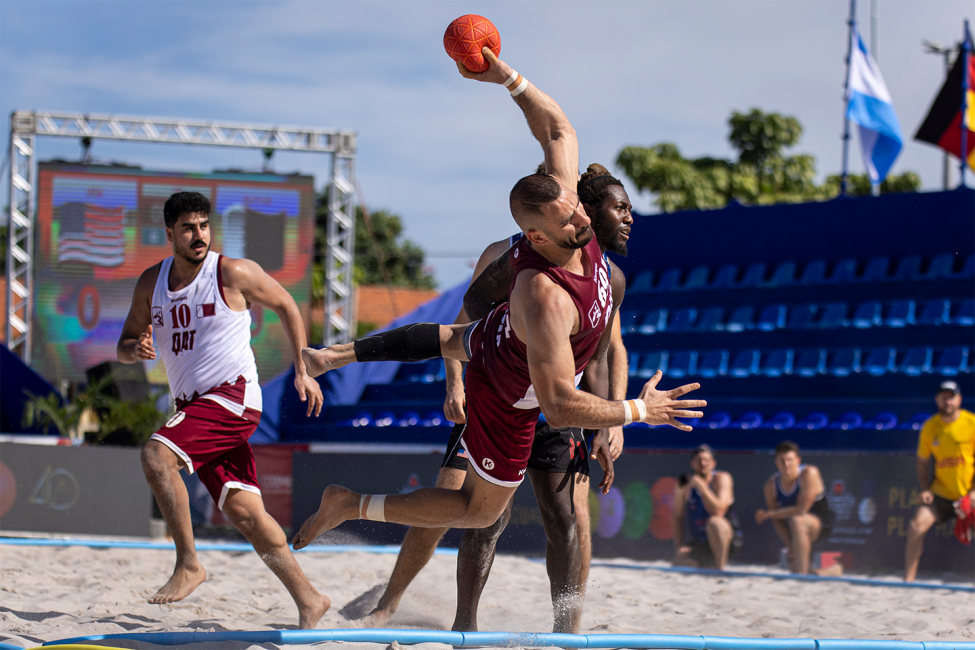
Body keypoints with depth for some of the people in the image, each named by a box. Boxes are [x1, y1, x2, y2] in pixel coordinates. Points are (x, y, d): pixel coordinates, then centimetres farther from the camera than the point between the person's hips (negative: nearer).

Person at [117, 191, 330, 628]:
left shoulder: (233, 273, -6)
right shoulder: (151, 283, 9)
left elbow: (286, 306, 7)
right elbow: (123, 347, 16)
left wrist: (303, 371, 5)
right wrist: (136, 350, -9)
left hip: (232, 396, -6)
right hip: (193, 406, 6)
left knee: (156, 455, -26)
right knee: (243, 510, 1)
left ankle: (188, 564, -19)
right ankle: (308, 599, 8)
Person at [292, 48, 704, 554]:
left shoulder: (560, 191, -29)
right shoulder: (545, 297, -49)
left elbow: (555, 126, -11)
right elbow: (559, 406, -46)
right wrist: (638, 410, -40)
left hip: (495, 337, 8)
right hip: (506, 396, -8)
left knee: (451, 339, 42)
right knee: (480, 510, 10)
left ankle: (336, 356, 55)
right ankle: (349, 505, 14)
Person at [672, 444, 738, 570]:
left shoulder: (722, 478, -11)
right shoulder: (684, 484, -1)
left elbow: (718, 511, -24)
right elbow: (677, 517, 2)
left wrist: (701, 485, -26)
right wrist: (679, 546, -7)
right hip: (695, 544, 4)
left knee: (715, 522, -36)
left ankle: (719, 568, -22)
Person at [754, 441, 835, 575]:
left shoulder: (809, 473, -21)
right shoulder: (771, 484, -6)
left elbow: (801, 510, -26)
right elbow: (777, 521, -5)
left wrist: (768, 514, -20)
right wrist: (790, 547, -18)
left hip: (820, 524, -6)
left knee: (796, 521, -38)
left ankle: (800, 572, -36)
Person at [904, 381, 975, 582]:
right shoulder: (930, 427, 0)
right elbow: (922, 462, 10)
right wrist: (925, 489, -5)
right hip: (941, 492, 3)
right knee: (917, 525, -14)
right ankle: (908, 580, -6)